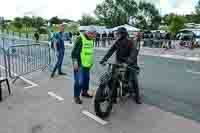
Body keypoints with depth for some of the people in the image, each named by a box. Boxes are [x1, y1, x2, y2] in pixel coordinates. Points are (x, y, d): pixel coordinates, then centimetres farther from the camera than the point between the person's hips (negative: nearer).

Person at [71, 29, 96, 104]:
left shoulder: (91, 40, 12)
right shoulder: (80, 39, -13)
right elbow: (74, 51, -17)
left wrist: (91, 62, 23)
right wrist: (75, 61, -22)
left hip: (87, 64, 8)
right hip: (79, 64, -8)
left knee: (86, 79, 17)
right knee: (79, 81, -8)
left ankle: (84, 92, 37)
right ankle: (76, 96, 7)